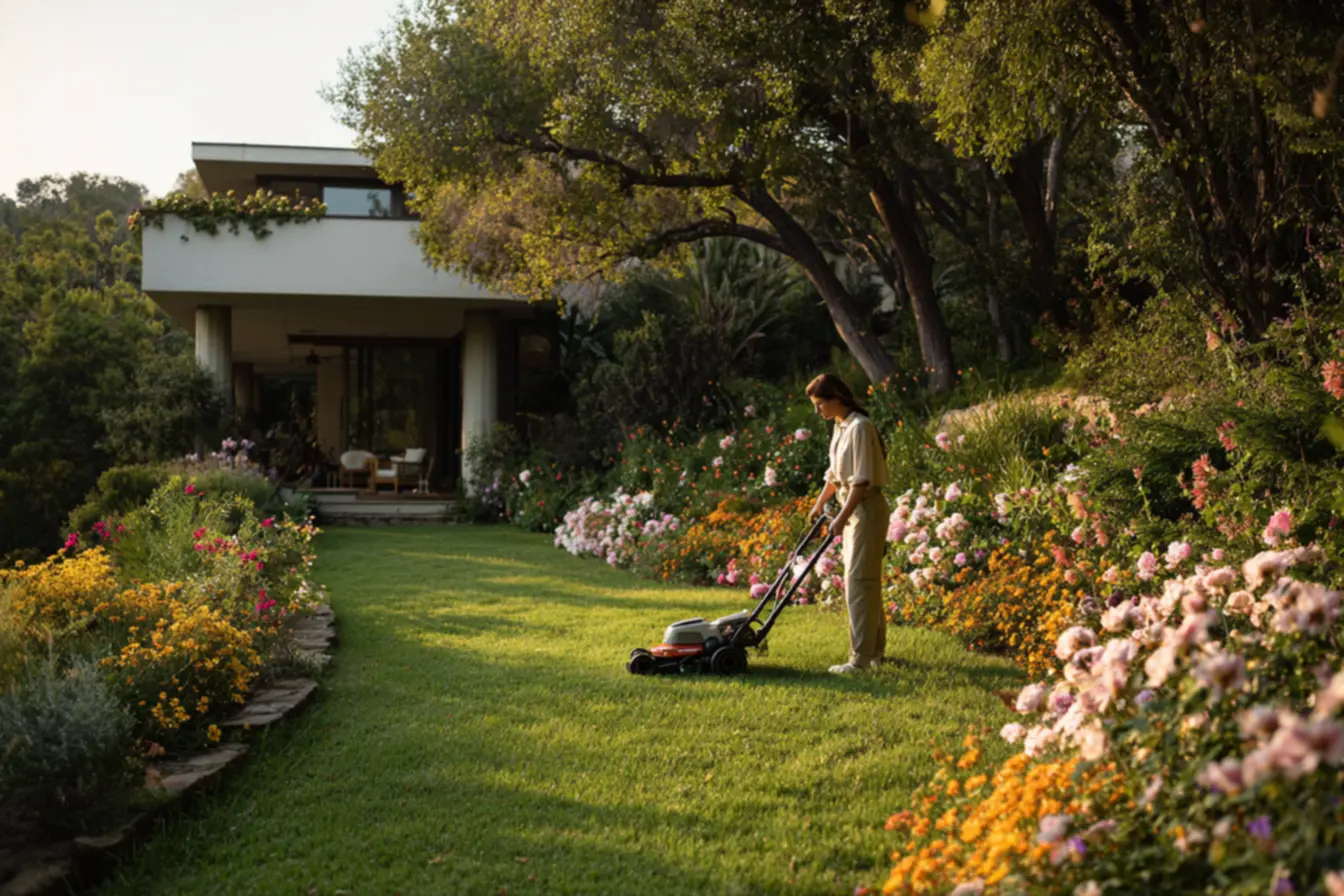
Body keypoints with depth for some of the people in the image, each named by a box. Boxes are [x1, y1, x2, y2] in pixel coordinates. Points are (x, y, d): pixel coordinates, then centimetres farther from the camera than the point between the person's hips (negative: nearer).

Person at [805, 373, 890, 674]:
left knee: (859, 582, -10)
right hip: (854, 510, 10)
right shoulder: (839, 427, 12)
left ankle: (862, 657, -8)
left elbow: (862, 479, -22)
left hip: (867, 510, -10)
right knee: (866, 582, 13)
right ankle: (875, 651, 22)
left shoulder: (859, 427, -17)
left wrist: (842, 517, -23)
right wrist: (819, 504, 26)